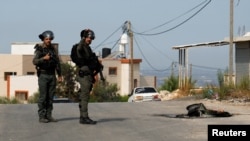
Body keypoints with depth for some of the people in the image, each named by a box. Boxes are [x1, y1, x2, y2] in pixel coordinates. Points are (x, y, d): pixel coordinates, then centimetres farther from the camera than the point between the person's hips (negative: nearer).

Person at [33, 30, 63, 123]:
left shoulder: (53, 49, 9)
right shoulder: (39, 49, -7)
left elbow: (57, 62, 13)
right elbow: (35, 62, -18)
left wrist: (60, 75, 9)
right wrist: (44, 58, -35)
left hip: (52, 75, 5)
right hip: (43, 75, -5)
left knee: (50, 97, 4)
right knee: (43, 97, -6)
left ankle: (48, 116, 9)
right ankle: (42, 117, -2)